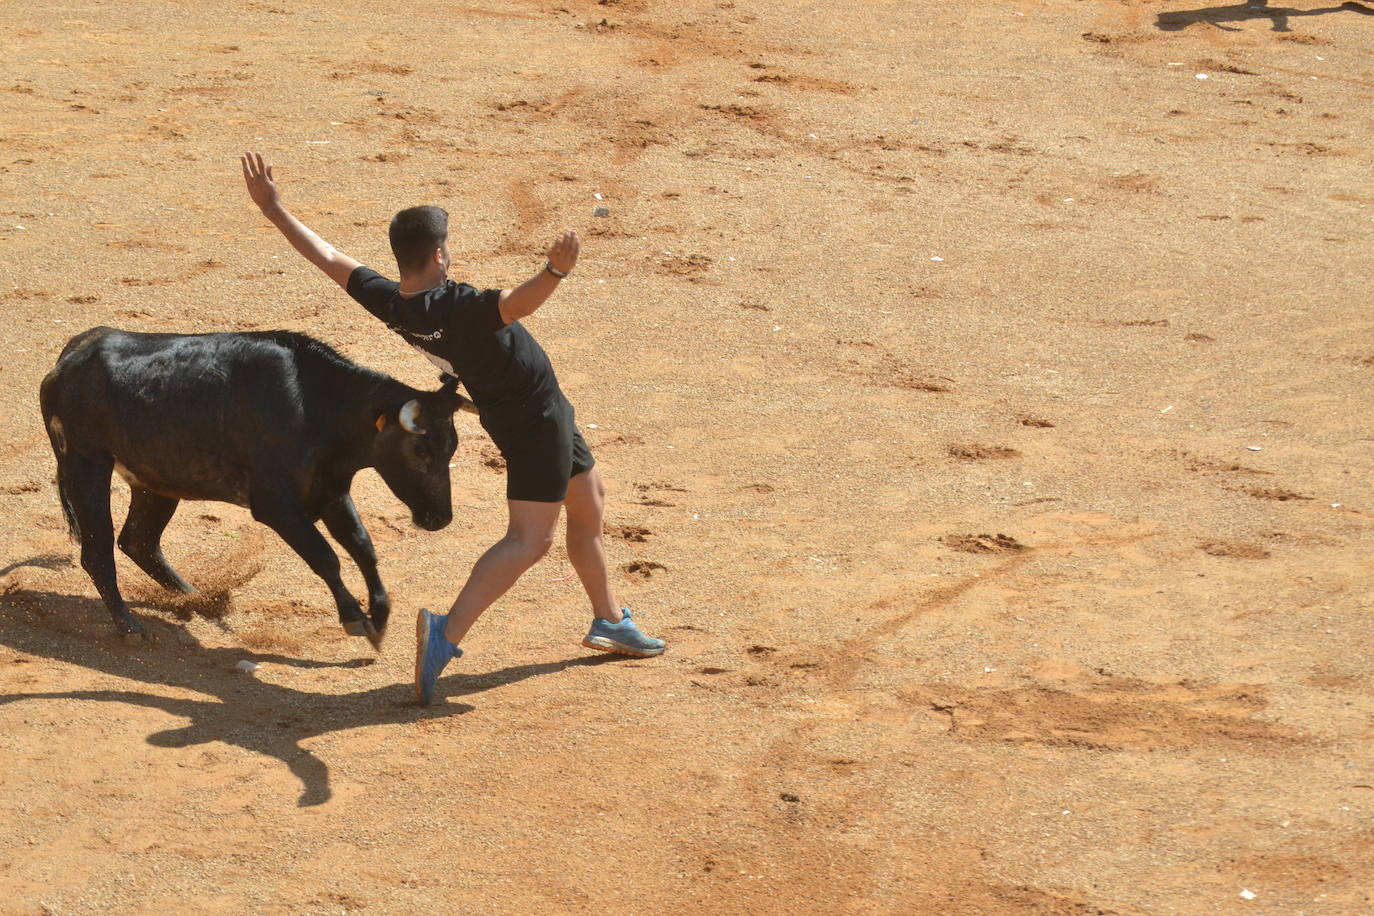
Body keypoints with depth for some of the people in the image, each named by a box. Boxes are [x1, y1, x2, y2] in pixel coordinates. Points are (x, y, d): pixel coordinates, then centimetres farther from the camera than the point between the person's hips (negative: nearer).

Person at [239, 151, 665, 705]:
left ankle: (609, 621, 38)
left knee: (589, 505, 25)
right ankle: (447, 635, -24)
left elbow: (328, 256, -2)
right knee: (530, 540, -13)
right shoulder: (459, 308, -32)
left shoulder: (388, 304, -10)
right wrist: (555, 271, -68)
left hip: (521, 415, 9)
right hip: (535, 417, -9)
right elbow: (518, 304, -51)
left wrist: (272, 208, 7)